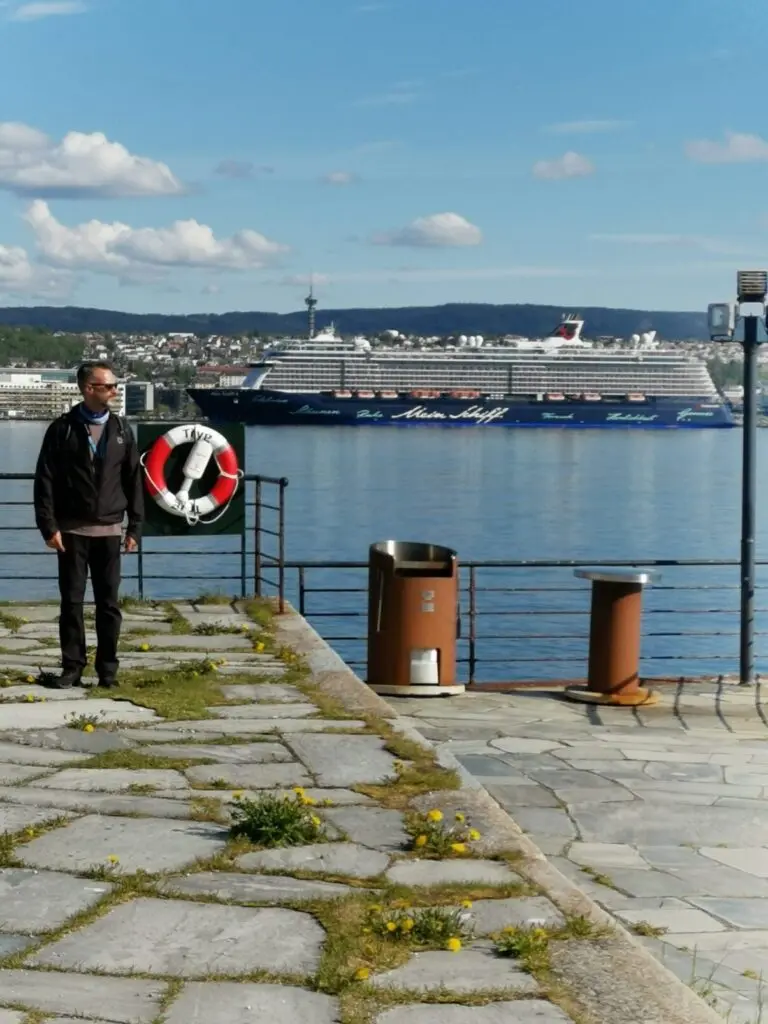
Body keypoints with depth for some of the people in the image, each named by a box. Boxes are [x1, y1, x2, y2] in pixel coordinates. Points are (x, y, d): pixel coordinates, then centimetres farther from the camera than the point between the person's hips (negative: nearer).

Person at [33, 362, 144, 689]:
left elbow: (133, 481, 7)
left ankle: (107, 668, 11)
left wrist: (135, 527, 3)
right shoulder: (62, 429, -3)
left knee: (108, 603, 4)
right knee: (72, 601, 2)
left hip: (109, 531, 2)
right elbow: (45, 480, -4)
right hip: (72, 530, -2)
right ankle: (72, 667, 10)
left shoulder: (122, 430, 5)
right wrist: (48, 525, -10)